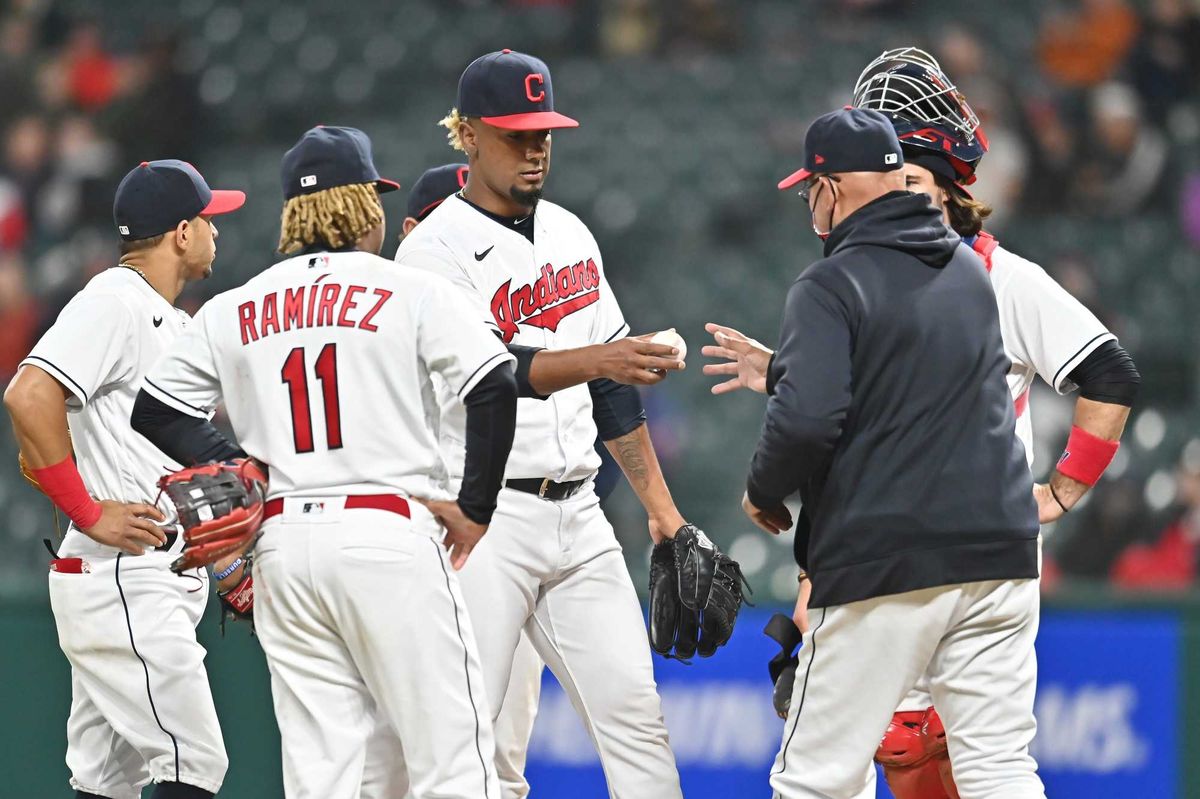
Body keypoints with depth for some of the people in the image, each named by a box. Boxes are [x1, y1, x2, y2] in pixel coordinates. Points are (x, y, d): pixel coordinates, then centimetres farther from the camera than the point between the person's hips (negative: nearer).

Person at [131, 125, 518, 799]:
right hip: (390, 537, -4)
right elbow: (496, 390, -10)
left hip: (283, 545, 5)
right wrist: (476, 509, -3)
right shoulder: (412, 292, 0)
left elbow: (155, 415, 14)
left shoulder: (232, 311, 12)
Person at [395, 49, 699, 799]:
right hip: (483, 515, -6)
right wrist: (598, 359, -37)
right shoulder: (436, 250, -8)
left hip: (577, 513, 6)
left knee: (633, 709, 0)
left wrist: (660, 505, 15)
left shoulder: (570, 233, 14)